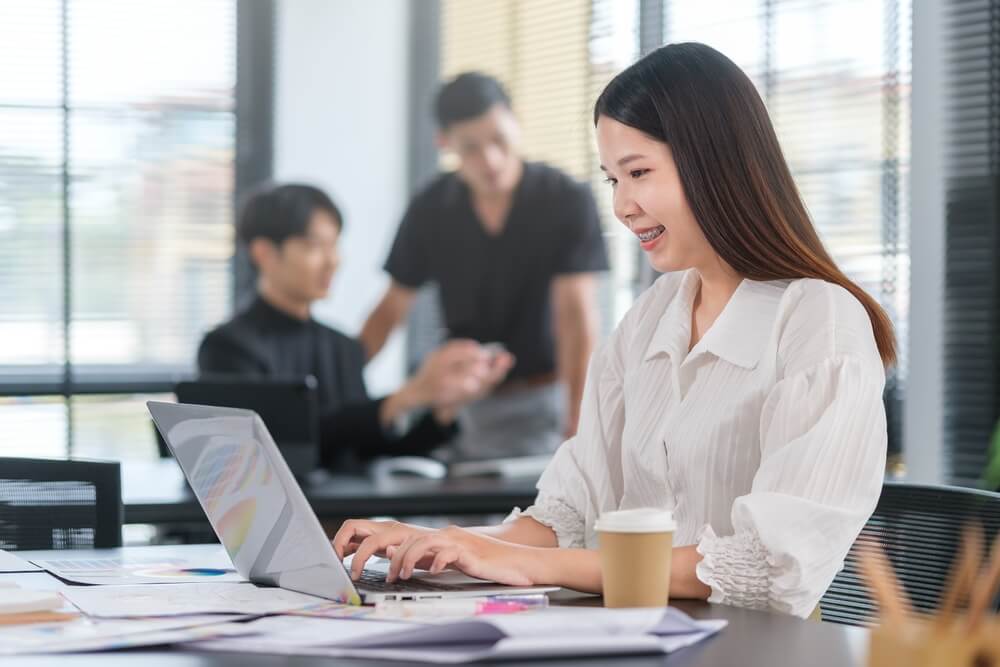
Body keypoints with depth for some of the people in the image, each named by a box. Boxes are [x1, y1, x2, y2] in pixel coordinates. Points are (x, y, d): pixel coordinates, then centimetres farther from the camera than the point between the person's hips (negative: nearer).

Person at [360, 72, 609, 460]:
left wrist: (576, 427, -28)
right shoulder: (430, 210, -2)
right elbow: (391, 311, 8)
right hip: (468, 405, 3)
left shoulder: (568, 201, -12)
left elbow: (577, 316, -19)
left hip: (546, 398, -3)